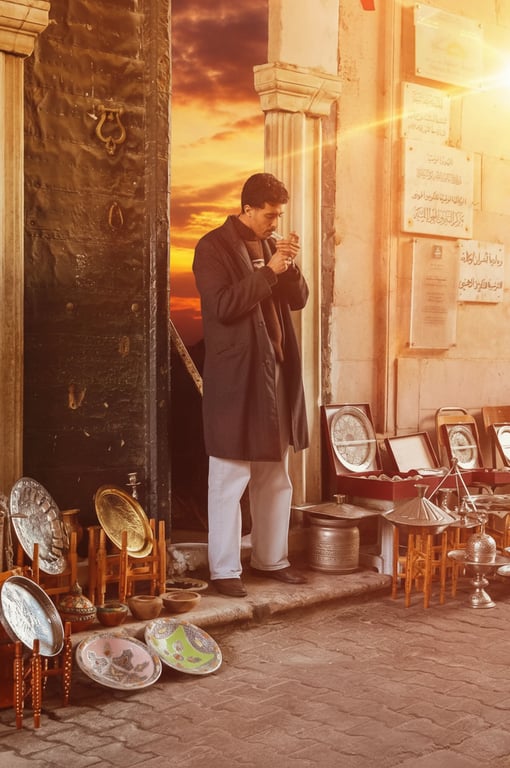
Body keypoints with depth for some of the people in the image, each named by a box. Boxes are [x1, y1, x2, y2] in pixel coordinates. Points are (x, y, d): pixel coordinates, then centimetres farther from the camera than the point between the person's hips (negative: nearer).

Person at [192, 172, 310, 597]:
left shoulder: (273, 244, 14)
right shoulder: (214, 247, -7)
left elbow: (299, 299, 12)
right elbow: (222, 306, -18)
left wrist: (290, 265, -6)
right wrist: (269, 270, -20)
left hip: (276, 372, 7)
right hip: (235, 375, -7)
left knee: (276, 476, 13)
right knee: (230, 478, -3)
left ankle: (271, 557, 25)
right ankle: (225, 569, 6)